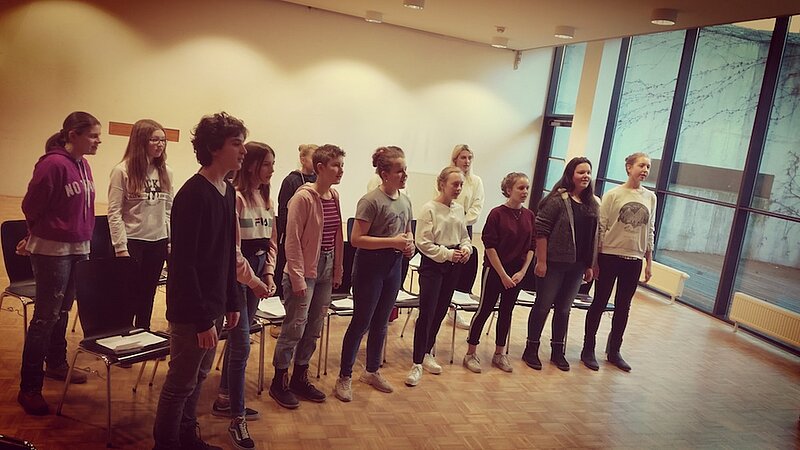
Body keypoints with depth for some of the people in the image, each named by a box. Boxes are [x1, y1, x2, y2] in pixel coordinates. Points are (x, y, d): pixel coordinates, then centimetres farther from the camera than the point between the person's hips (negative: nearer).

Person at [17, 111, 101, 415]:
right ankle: (29, 388, 8)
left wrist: (82, 237, 11)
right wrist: (42, 233, 5)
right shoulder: (53, 164, -17)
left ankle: (56, 364, 39)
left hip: (78, 249, 8)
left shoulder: (83, 165, 7)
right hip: (52, 250, -8)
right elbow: (31, 206, -10)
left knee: (62, 311, 21)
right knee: (46, 317, -2)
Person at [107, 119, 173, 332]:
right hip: (133, 241, -4)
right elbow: (114, 213, -9)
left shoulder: (165, 172, 4)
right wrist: (121, 248, -12)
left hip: (158, 242, 4)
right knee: (129, 295, 6)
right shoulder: (122, 171, -10)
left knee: (147, 294, 14)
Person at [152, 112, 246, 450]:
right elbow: (183, 263, -20)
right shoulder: (193, 194, -19)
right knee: (182, 382, 7)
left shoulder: (228, 191, 6)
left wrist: (231, 302, 13)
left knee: (199, 376, 19)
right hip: (191, 310, -8)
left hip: (214, 305, 8)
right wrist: (202, 318, -19)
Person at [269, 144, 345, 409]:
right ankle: (279, 382, 17)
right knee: (294, 327, 0)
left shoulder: (334, 196, 7)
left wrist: (337, 271, 12)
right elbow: (292, 240, -15)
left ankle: (300, 378, 29)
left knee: (314, 329, 14)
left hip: (326, 269, 7)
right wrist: (298, 277, -16)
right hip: (305, 270, -7)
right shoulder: (303, 197, -15)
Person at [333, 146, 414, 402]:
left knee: (381, 323, 17)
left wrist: (410, 244, -2)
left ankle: (372, 371, 34)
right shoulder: (371, 201, -16)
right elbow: (356, 239, -19)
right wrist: (392, 242, -23)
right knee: (361, 322, 2)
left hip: (394, 265, 7)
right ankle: (345, 377, 15)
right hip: (371, 265, -7)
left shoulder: (405, 201, 7)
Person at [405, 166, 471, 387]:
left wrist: (466, 249, -4)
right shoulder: (430, 209, -11)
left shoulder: (459, 209, 8)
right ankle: (417, 364, -1)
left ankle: (427, 353, 29)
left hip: (452, 266, 7)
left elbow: (464, 237, 17)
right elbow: (423, 243, -15)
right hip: (432, 264, -6)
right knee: (427, 313, -8)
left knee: (440, 311, 13)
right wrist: (448, 253, -19)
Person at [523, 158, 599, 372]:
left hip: (576, 266, 6)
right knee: (543, 306, 5)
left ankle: (558, 351, 27)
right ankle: (531, 350, 18)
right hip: (554, 263, -5)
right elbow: (541, 231, -14)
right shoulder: (557, 199, -11)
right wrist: (541, 261, -16)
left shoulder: (593, 204, 8)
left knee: (564, 309, 15)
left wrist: (590, 265, 9)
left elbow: (593, 237, 11)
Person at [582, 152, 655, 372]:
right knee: (600, 303, 5)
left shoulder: (650, 198, 5)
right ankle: (588, 349, 17)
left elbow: (649, 232, 10)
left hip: (634, 260, 4)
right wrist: (595, 260, -9)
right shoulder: (613, 195, -6)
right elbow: (601, 228, -7)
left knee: (623, 307, 12)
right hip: (610, 256, -4)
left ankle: (614, 351, 26)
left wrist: (649, 262, 9)